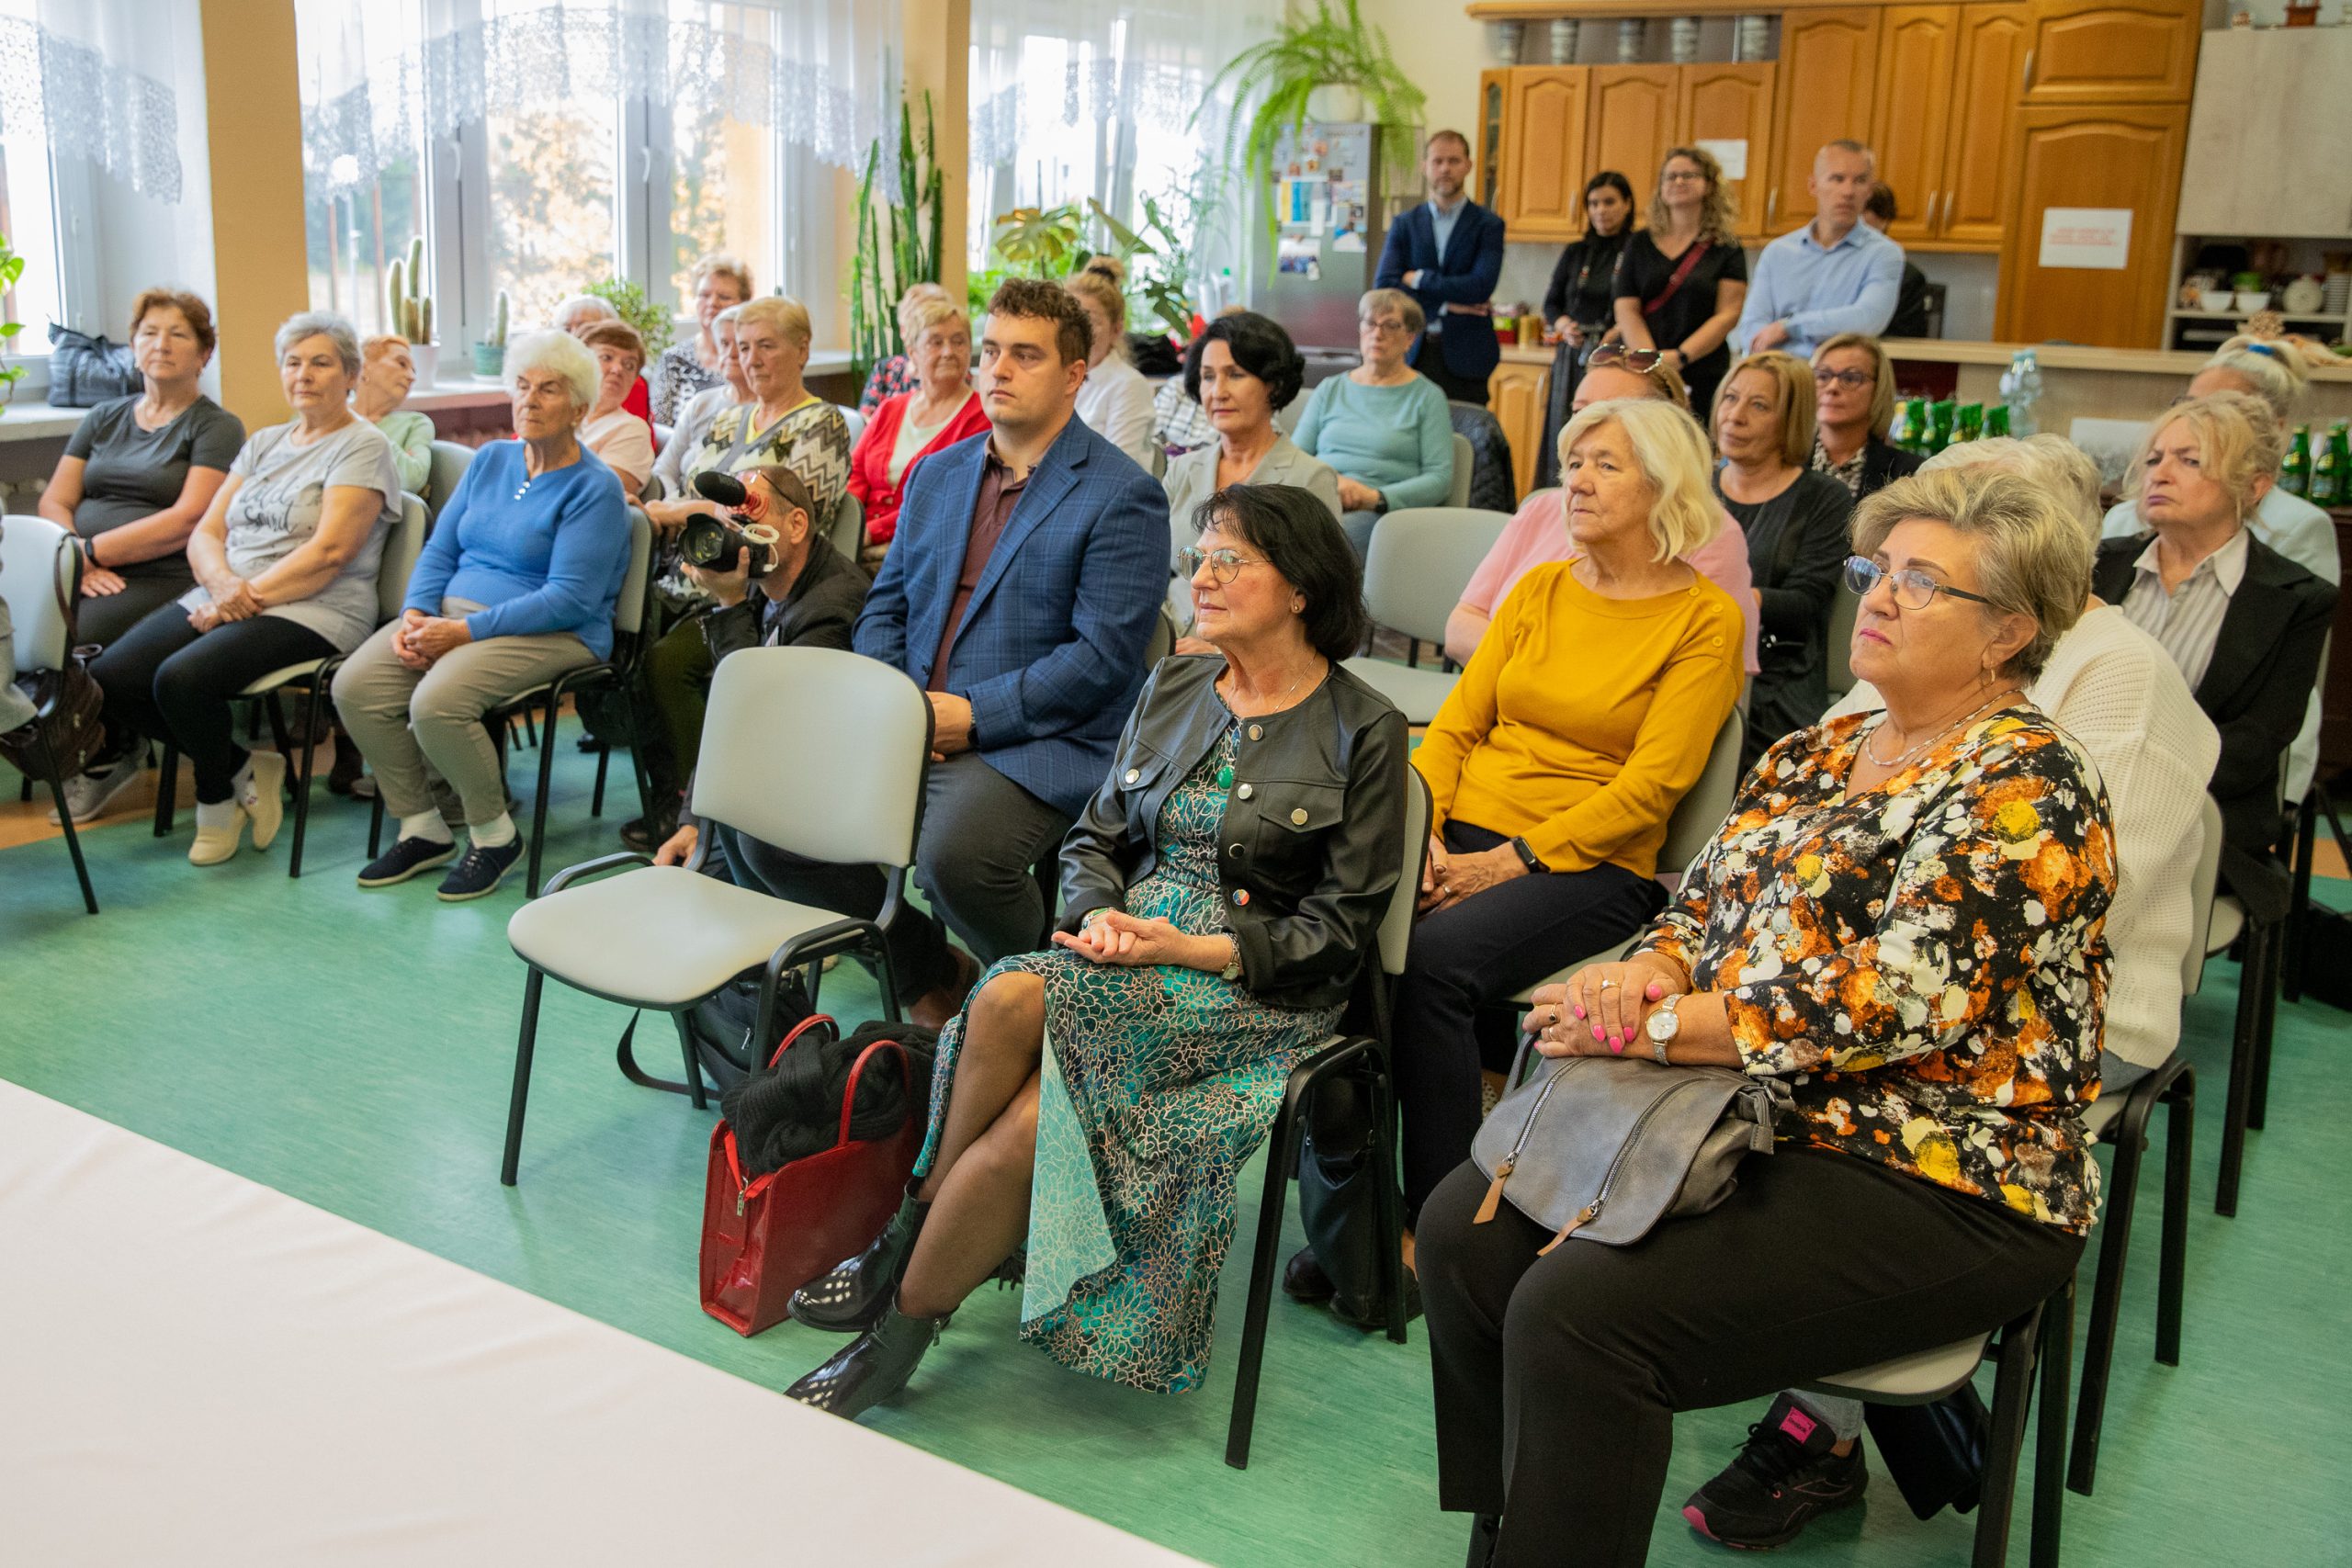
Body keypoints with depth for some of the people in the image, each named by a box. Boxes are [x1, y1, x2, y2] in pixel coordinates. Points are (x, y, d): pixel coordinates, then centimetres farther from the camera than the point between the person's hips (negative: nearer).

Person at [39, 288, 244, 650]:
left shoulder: (217, 426, 5)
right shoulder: (103, 419, 22)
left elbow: (188, 519, -8)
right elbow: (54, 502, 13)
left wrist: (91, 551, -11)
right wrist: (75, 560, -8)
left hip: (158, 579, -5)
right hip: (84, 576, 5)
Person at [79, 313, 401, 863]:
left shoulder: (362, 446, -2)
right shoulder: (264, 443, 20)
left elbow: (330, 551, -14)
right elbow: (205, 533, 12)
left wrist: (250, 596, -18)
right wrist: (223, 583, -11)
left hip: (312, 611, -7)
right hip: (223, 599, 8)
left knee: (182, 678, -30)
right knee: (109, 677, -14)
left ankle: (217, 798, -1)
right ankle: (240, 770, 3)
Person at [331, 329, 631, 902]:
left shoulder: (595, 489, -9)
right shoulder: (490, 460, 14)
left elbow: (569, 600, -18)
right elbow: (440, 550, 15)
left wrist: (464, 631, -21)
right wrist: (415, 613, -6)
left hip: (550, 634, -7)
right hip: (453, 612, 7)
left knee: (436, 703, -31)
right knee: (354, 686, -16)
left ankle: (495, 835, -7)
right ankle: (421, 829, -1)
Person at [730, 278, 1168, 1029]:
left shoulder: (1122, 497, -4)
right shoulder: (937, 474, 19)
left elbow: (1102, 656, -12)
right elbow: (884, 606, 19)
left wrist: (972, 714, -16)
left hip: (1037, 743, -7)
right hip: (905, 732, 7)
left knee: (953, 856, -35)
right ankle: (928, 972, 13)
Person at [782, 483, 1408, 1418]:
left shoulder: (1363, 732, -3)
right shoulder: (1174, 686, 13)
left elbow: (1341, 930, -6)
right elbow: (1095, 838, 15)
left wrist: (1194, 948, -16)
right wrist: (1100, 915, -7)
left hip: (1254, 985, -4)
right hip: (1128, 947, 5)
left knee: (1016, 1001, -29)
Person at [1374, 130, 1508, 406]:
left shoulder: (1488, 225, 4)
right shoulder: (1404, 225, 10)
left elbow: (1481, 286, -11)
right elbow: (1383, 286, -1)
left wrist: (1419, 279, -7)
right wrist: (1445, 305, -9)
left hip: (1465, 357, -2)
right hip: (1414, 353, 2)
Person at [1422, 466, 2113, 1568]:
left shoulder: (2024, 788, -13)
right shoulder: (1815, 753, 13)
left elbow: (1887, 1003, -23)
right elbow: (1702, 905, 14)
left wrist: (1641, 1026, -19)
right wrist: (1642, 973, -11)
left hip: (1938, 1188, -8)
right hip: (1750, 1119, 8)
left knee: (1576, 1310, -25)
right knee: (1466, 1228, -5)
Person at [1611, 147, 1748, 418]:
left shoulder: (1727, 248, 7)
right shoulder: (1639, 245, 12)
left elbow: (1728, 314, -1)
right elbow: (1626, 310, 4)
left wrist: (1679, 357, -14)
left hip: (1703, 380, -1)